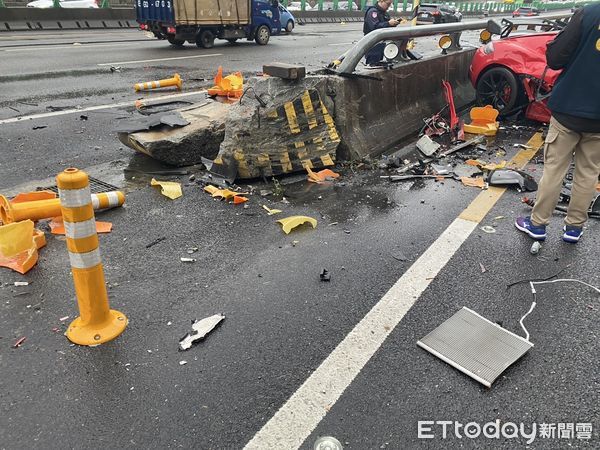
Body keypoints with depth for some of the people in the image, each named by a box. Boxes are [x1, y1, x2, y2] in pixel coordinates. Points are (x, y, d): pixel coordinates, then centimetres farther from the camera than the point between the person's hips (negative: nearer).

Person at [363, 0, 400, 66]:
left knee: (379, 65, 11)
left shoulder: (385, 13, 17)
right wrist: (388, 23, -27)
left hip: (381, 44, 9)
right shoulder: (372, 11, -11)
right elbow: (374, 27, -26)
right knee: (373, 65, -10)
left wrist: (394, 23, -4)